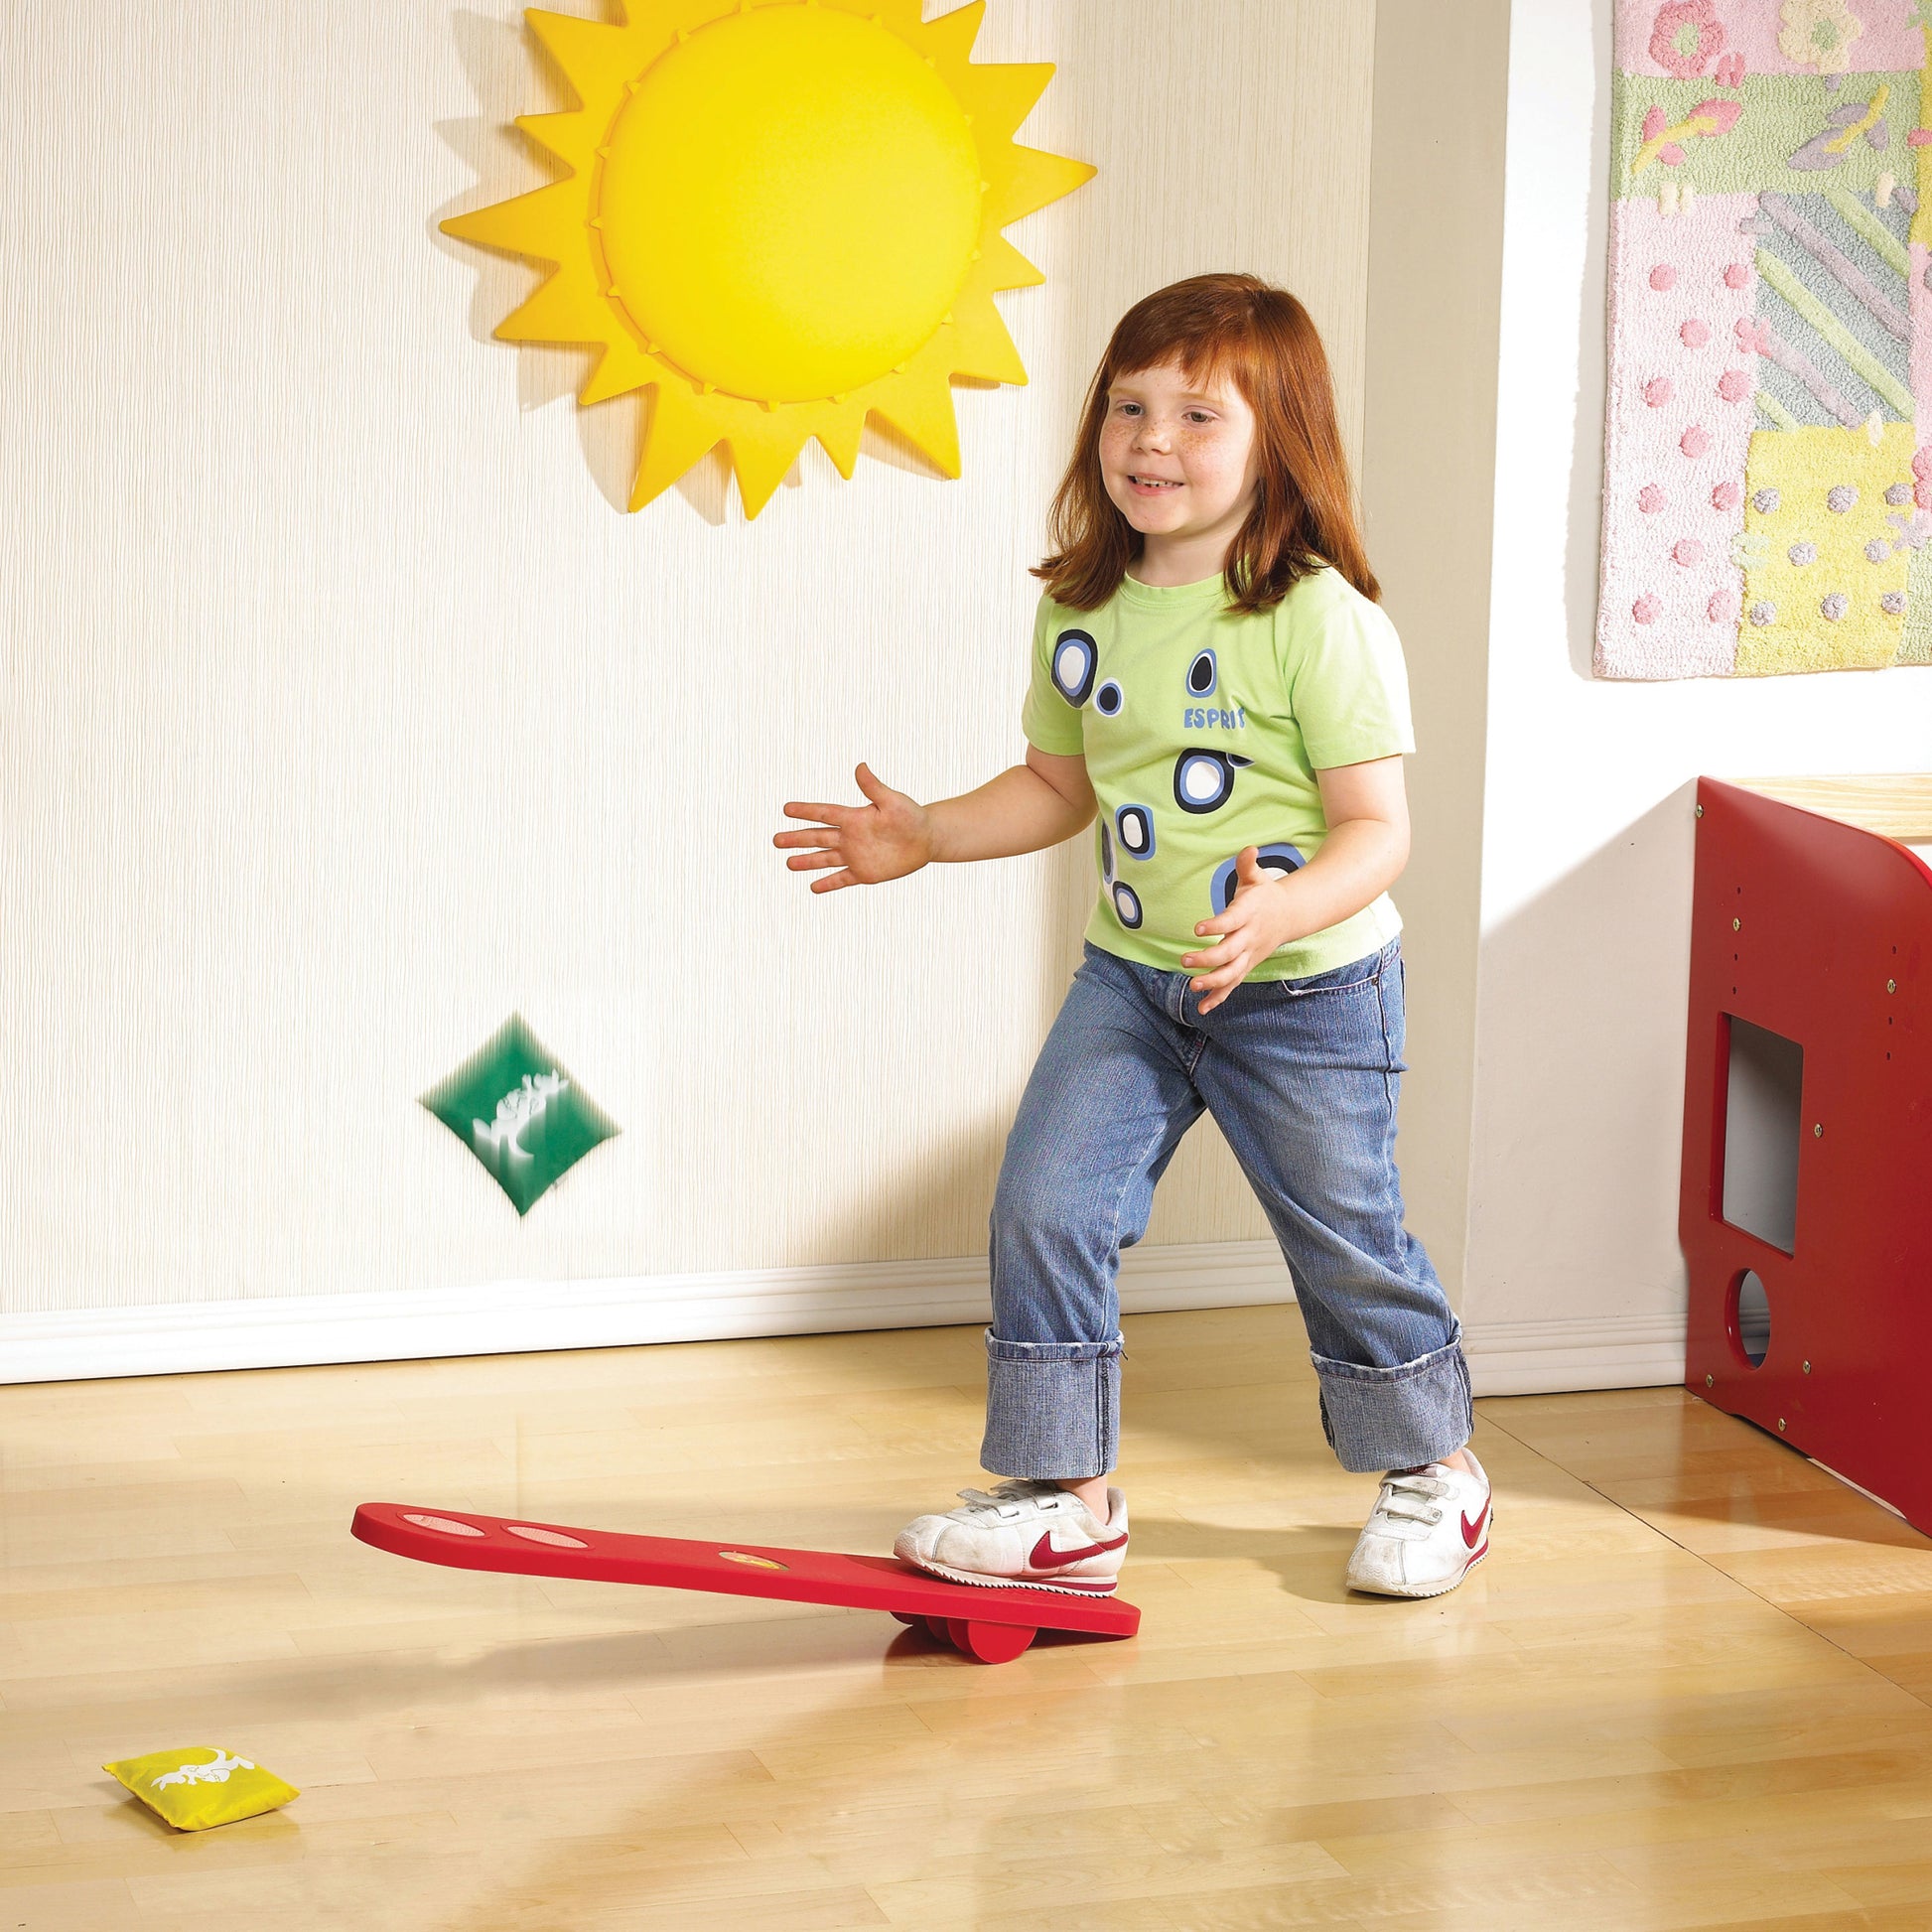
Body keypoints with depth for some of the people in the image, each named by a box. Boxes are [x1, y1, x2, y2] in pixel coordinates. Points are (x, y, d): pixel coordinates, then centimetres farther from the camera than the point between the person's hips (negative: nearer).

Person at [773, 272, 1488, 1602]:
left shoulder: (1320, 620, -19)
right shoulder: (1080, 610, 0)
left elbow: (1378, 830, -19)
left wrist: (1279, 916, -36)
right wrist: (923, 835, 3)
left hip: (1307, 992, -5)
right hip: (1131, 978, 5)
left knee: (1347, 1241, 9)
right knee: (1043, 1210, -6)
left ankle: (1434, 1466, 33)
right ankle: (1067, 1499, 6)